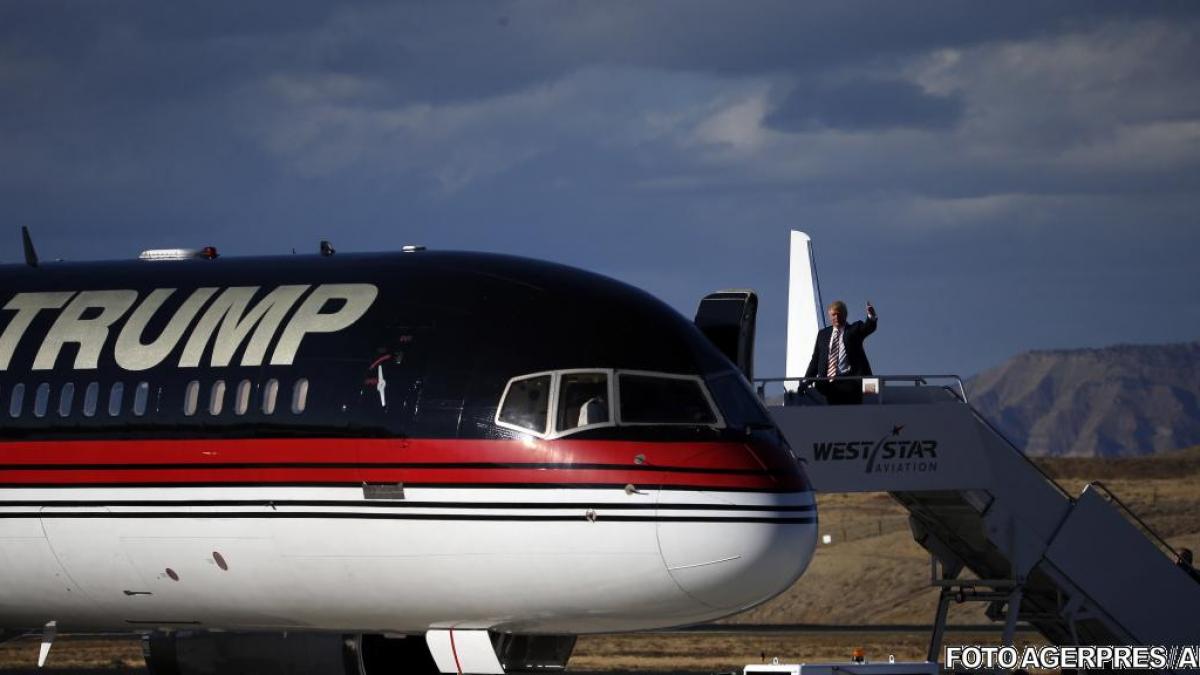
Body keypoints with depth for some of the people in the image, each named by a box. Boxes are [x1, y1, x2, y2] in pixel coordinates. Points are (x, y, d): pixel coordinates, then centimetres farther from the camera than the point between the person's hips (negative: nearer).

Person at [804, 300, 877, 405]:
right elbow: (815, 360, 19)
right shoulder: (823, 334, 19)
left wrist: (872, 317, -34)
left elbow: (869, 327, -10)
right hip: (829, 383, 3)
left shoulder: (854, 329, 11)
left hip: (849, 383, -3)